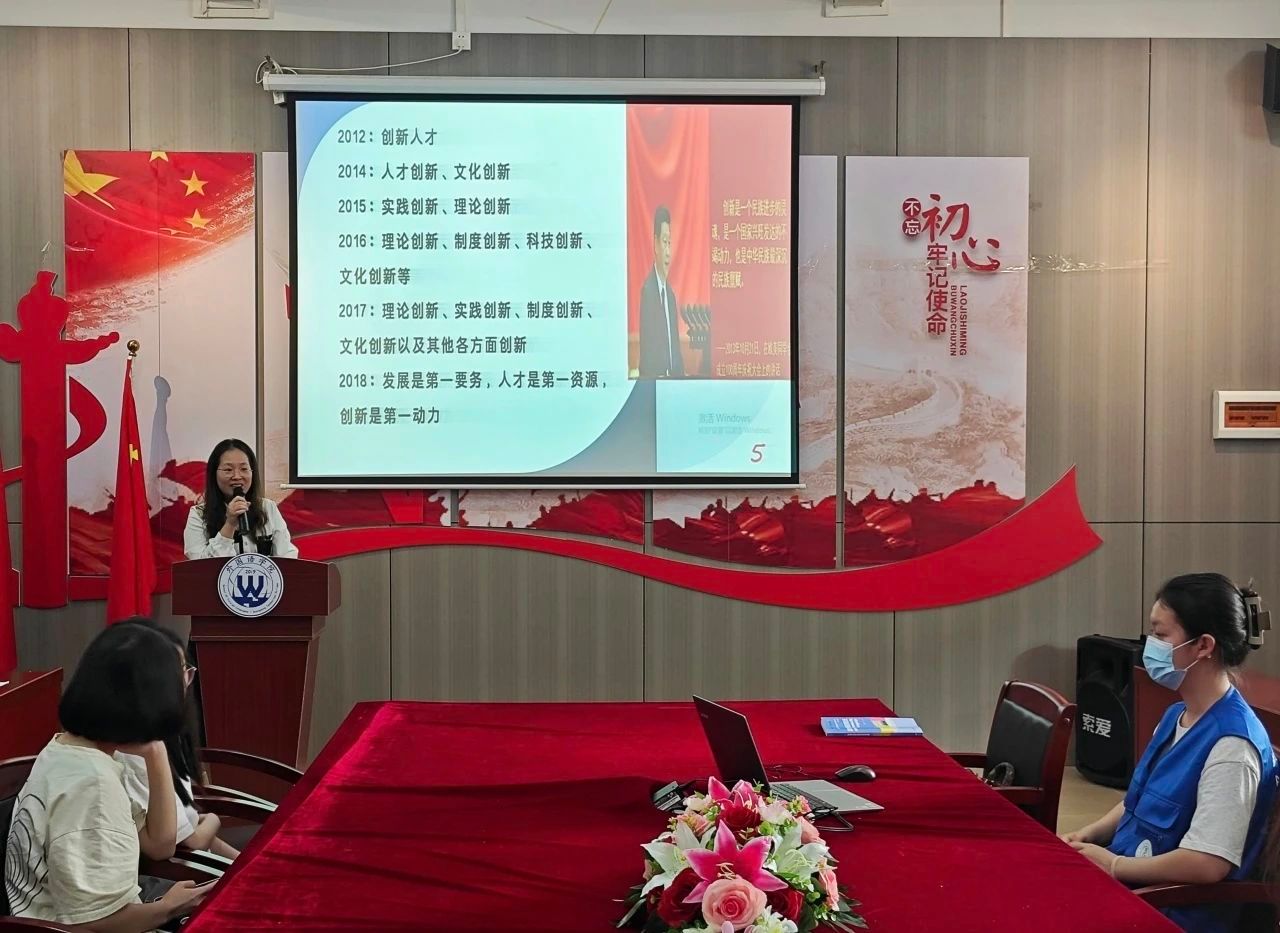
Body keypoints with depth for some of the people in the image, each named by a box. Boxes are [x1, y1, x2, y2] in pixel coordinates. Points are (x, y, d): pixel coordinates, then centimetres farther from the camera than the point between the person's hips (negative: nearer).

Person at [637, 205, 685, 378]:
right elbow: (646, 350, -15)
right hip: (654, 379, -7)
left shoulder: (671, 294, 16)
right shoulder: (648, 289, -10)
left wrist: (680, 375, 3)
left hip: (673, 379, 7)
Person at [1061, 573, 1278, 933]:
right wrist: (1086, 836, 4)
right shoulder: (1177, 715, 8)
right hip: (1127, 882, 8)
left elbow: (1207, 864, -27)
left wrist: (1114, 865, -16)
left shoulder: (1231, 744, -22)